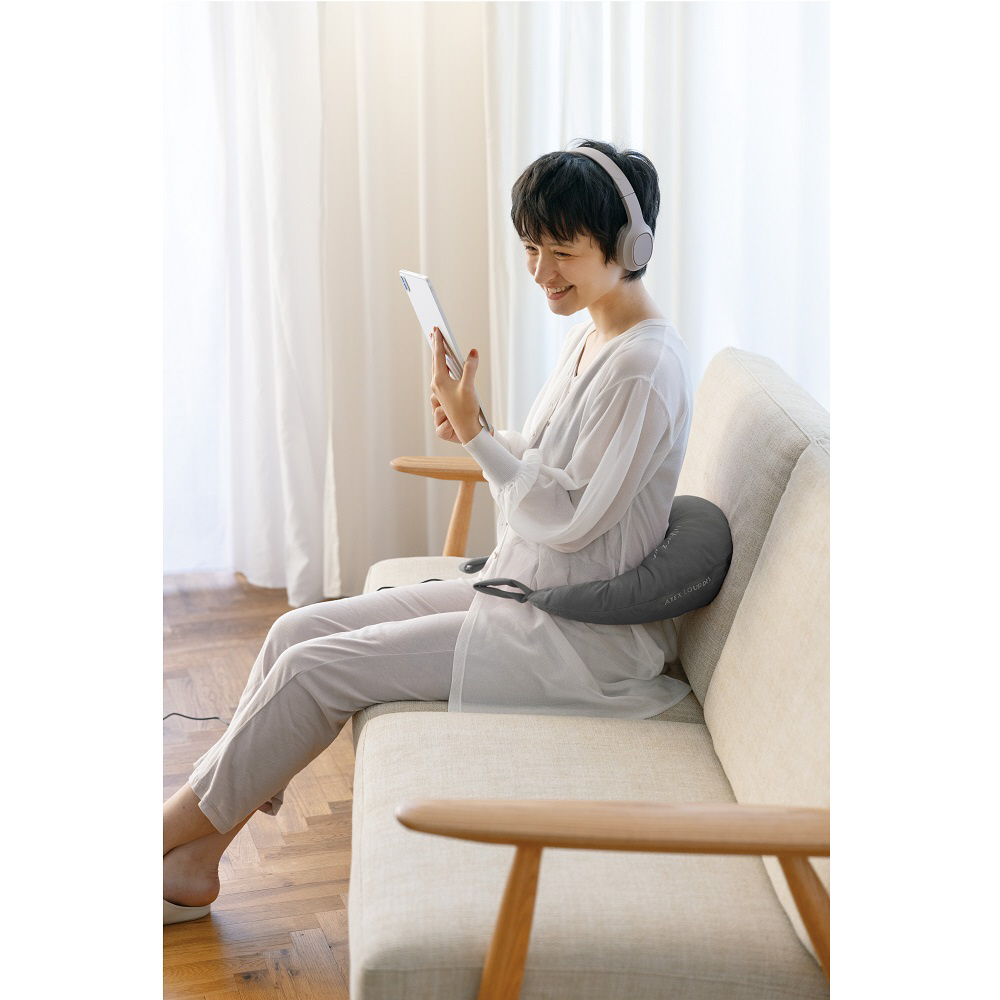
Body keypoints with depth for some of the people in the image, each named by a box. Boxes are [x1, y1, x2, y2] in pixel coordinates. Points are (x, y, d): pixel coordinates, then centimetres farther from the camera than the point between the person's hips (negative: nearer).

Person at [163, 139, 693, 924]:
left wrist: (474, 430, -20)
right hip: (514, 590, 10)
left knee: (318, 668, -12)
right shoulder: (590, 337, 9)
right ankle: (193, 863, 7)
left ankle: (178, 827, 8)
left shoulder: (646, 366, -20)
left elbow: (569, 519, -23)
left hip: (577, 638, -10)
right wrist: (472, 435, -3)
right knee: (298, 630, 2)